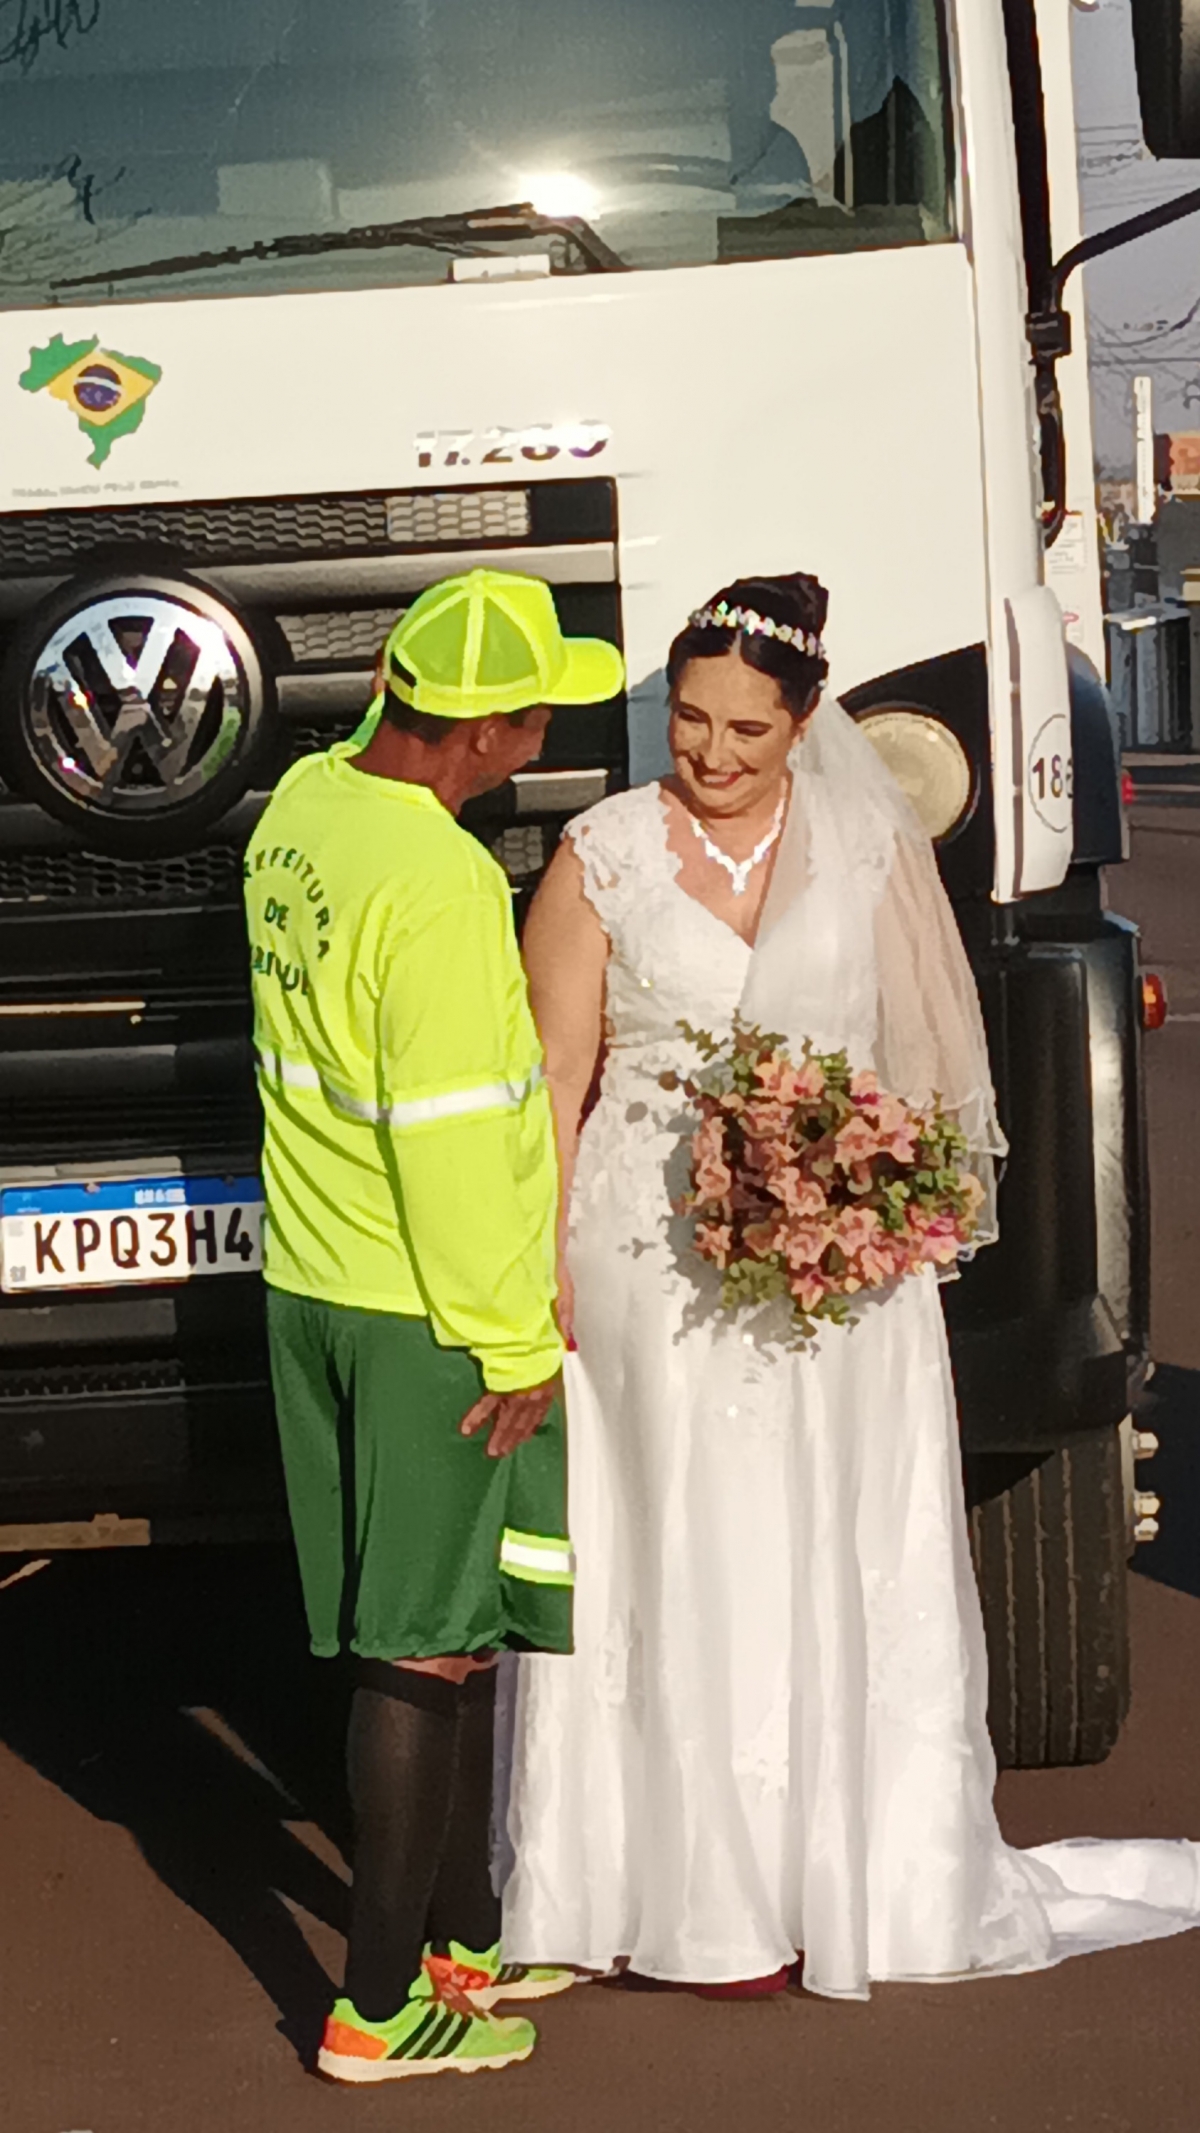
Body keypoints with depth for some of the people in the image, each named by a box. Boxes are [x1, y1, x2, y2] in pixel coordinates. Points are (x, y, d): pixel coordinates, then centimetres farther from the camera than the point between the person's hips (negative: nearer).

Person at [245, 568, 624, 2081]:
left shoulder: (303, 804, 4)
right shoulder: (440, 882, -24)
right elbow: (454, 1141, -22)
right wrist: (516, 1348, -14)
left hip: (312, 1279, 9)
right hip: (426, 1315, -9)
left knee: (453, 1628, 19)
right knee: (431, 1653, 2)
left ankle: (469, 1936, 31)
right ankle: (380, 2006, 11)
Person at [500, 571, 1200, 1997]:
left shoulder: (871, 844, 4)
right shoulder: (604, 854, 0)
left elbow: (925, 1060, 9)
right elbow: (556, 1076, 0)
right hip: (654, 1273, -1)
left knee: (837, 1560, 7)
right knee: (682, 1569, 3)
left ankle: (853, 1870, 21)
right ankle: (701, 1899, 13)